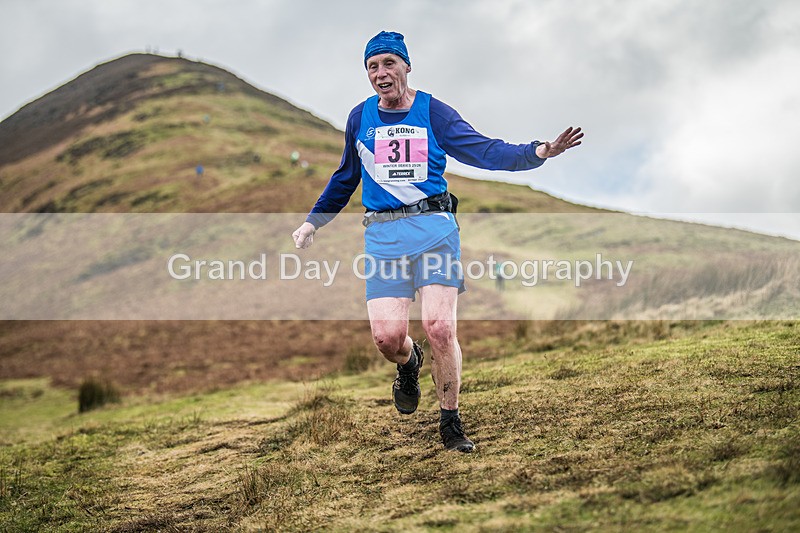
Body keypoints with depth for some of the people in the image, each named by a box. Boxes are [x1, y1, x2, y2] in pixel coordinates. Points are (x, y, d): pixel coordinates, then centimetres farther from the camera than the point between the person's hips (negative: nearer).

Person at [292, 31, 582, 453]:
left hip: (434, 228, -2)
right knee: (387, 336, -11)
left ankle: (450, 424, 5)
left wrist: (537, 152, -23)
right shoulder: (360, 118, 13)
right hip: (383, 235, 2)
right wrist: (313, 221, 31)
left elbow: (484, 150, -7)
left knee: (439, 327, -14)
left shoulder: (433, 112, 4)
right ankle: (409, 364, 28)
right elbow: (345, 177, 29)